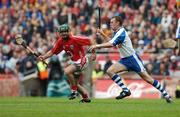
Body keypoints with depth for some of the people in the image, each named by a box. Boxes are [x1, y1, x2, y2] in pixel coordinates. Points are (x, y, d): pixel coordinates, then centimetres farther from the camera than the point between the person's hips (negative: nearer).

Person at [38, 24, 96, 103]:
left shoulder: (75, 39, -21)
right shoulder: (60, 42, -2)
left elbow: (90, 41, -15)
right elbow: (52, 52, 4)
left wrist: (93, 53, -15)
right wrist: (43, 57, -11)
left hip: (82, 60, -8)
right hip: (75, 62, 8)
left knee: (67, 71, -26)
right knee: (75, 83, 11)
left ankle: (74, 91, -13)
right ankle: (86, 98, 24)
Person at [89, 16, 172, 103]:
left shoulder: (121, 33, -18)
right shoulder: (116, 33, 11)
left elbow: (111, 44, -29)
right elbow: (111, 42, 23)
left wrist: (97, 46, -25)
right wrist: (102, 34, 13)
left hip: (132, 58, -9)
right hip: (124, 60, 9)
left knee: (147, 78, -7)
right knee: (110, 71, -12)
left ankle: (165, 94, 2)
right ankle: (125, 90, -10)